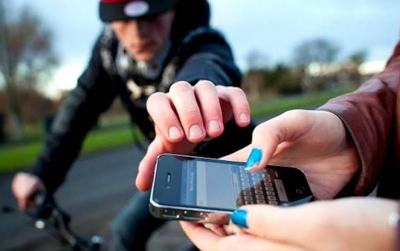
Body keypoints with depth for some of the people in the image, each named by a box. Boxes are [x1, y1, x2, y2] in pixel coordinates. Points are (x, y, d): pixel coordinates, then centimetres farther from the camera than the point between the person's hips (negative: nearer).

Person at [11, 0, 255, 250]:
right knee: (127, 230, 7)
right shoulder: (110, 46, -15)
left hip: (228, 161, -4)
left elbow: (209, 64, -54)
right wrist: (44, 172, -19)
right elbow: (81, 104, -12)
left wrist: (200, 85, -78)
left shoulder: (201, 44, -31)